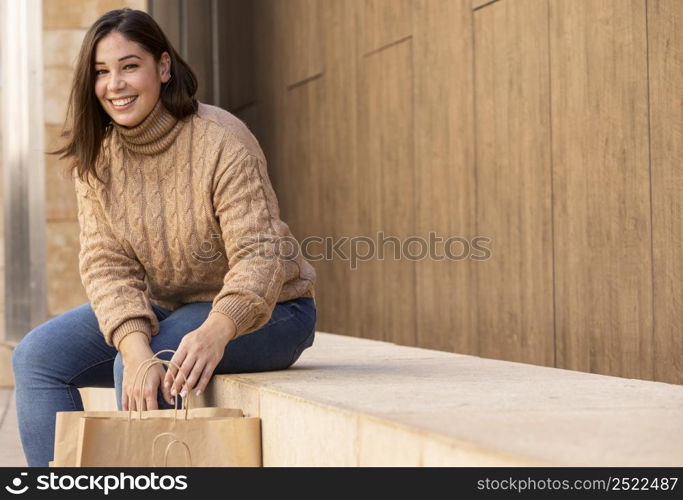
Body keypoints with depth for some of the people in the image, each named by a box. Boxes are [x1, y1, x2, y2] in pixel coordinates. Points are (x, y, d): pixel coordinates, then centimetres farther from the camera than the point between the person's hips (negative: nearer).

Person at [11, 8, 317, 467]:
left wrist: (215, 331, -49)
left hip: (263, 311, -6)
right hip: (163, 308, 6)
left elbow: (260, 256, -29)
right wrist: (136, 345, -35)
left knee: (137, 369, -30)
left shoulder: (222, 141, -23)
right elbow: (106, 264, -15)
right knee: (37, 356, -8)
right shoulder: (96, 154, -7)